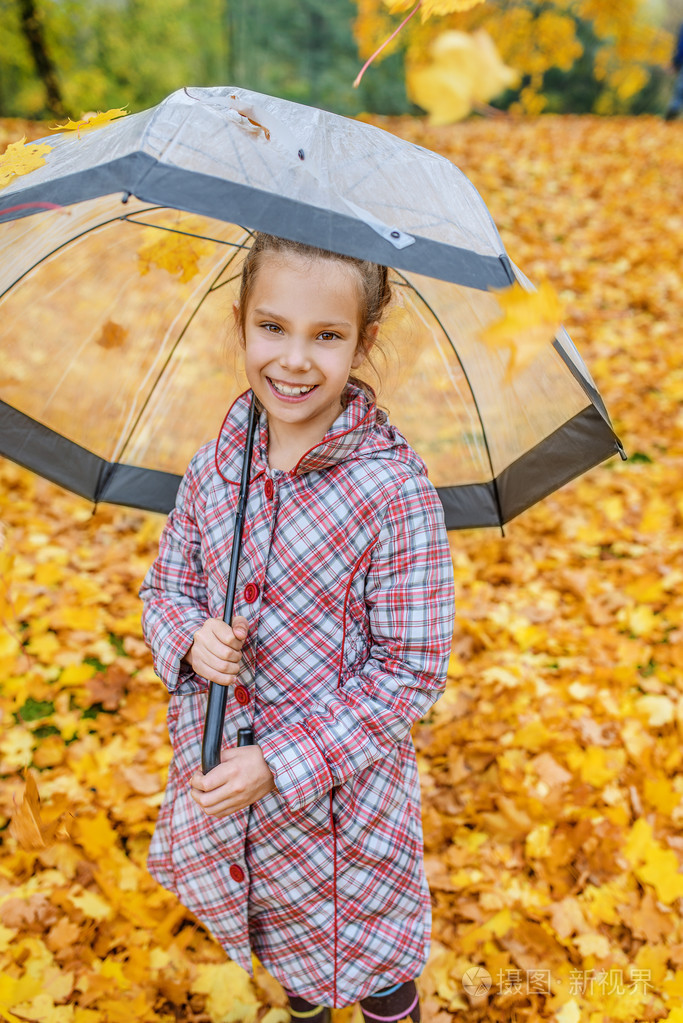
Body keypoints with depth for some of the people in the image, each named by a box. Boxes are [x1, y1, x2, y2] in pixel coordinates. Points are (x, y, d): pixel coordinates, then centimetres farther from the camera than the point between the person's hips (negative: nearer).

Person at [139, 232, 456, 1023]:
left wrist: (283, 762, -21)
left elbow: (411, 669, -19)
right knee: (286, 954, 31)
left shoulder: (395, 490, -22)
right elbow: (166, 585, 7)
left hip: (344, 792, -4)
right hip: (216, 779, 5)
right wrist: (191, 637, -16)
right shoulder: (214, 466, -6)